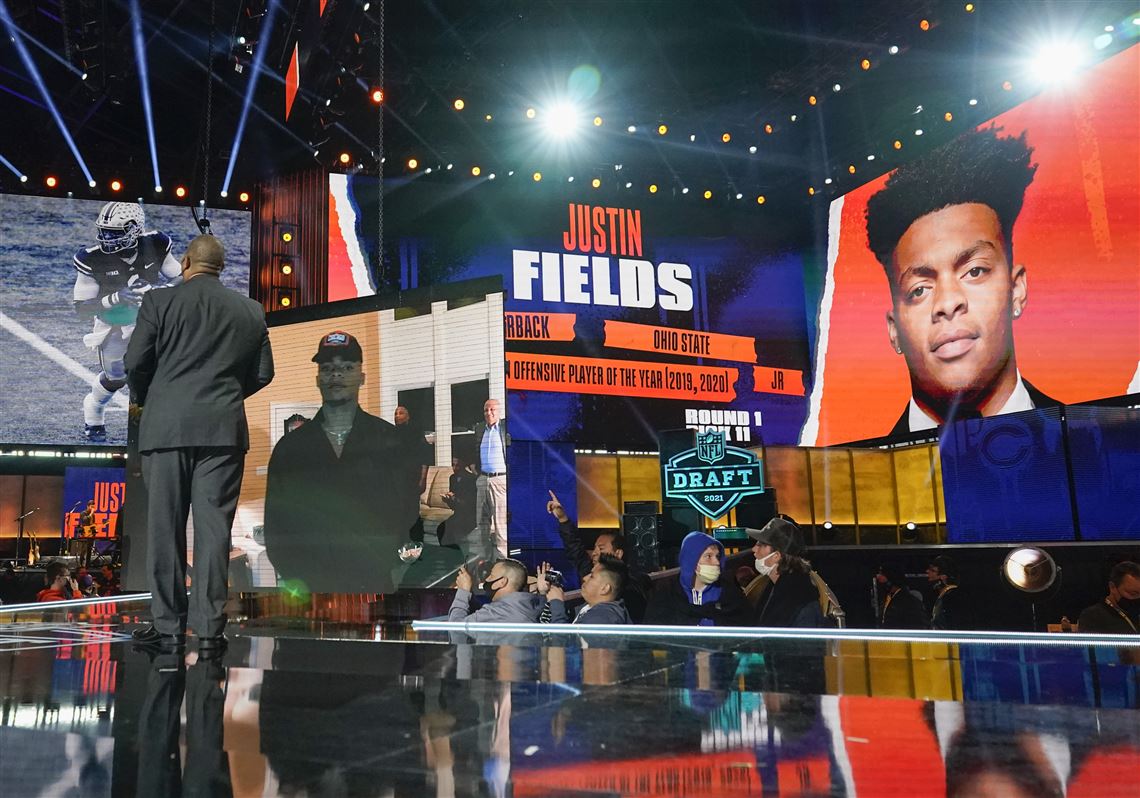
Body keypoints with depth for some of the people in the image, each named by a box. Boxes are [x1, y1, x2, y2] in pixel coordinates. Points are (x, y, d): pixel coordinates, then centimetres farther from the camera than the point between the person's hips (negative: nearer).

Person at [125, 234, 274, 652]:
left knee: (165, 527, 6)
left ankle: (168, 626, 10)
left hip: (167, 427, -1)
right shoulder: (251, 311, 9)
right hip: (225, 430, 2)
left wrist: (139, 400, 19)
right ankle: (210, 627, 3)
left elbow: (136, 362, 0)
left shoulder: (159, 301, 1)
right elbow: (263, 373, 10)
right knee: (214, 527, 3)